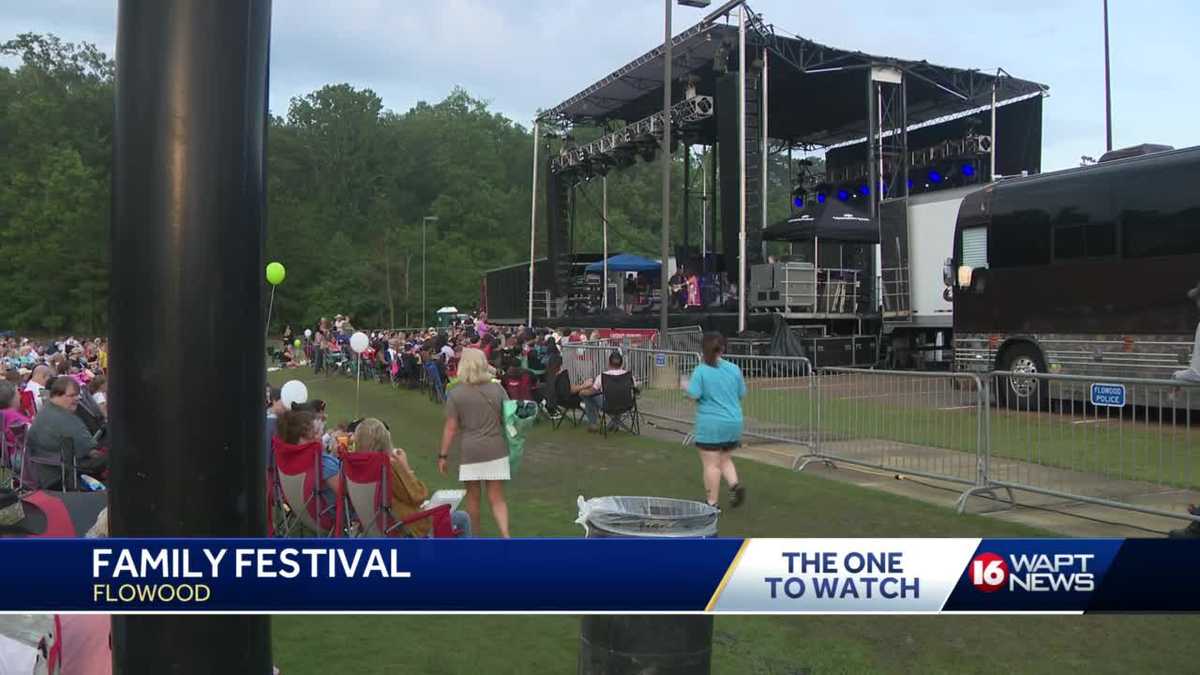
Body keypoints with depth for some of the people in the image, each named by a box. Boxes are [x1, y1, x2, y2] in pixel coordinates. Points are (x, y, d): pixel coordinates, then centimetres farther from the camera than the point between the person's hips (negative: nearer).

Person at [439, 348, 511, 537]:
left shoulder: (455, 394, -5)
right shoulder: (497, 389, 1)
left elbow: (450, 428, -6)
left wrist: (443, 455, 2)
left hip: (469, 452, -2)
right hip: (496, 450, 2)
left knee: (473, 497, 14)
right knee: (497, 498, 6)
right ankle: (505, 535, -9)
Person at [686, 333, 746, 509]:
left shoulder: (701, 371, -11)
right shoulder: (734, 369, 3)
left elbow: (693, 395, -17)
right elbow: (742, 394, 10)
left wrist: (687, 389, 4)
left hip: (710, 424, -5)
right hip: (733, 423, 5)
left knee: (711, 465, 2)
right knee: (725, 460, 22)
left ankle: (712, 503, 7)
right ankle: (735, 485, -1)